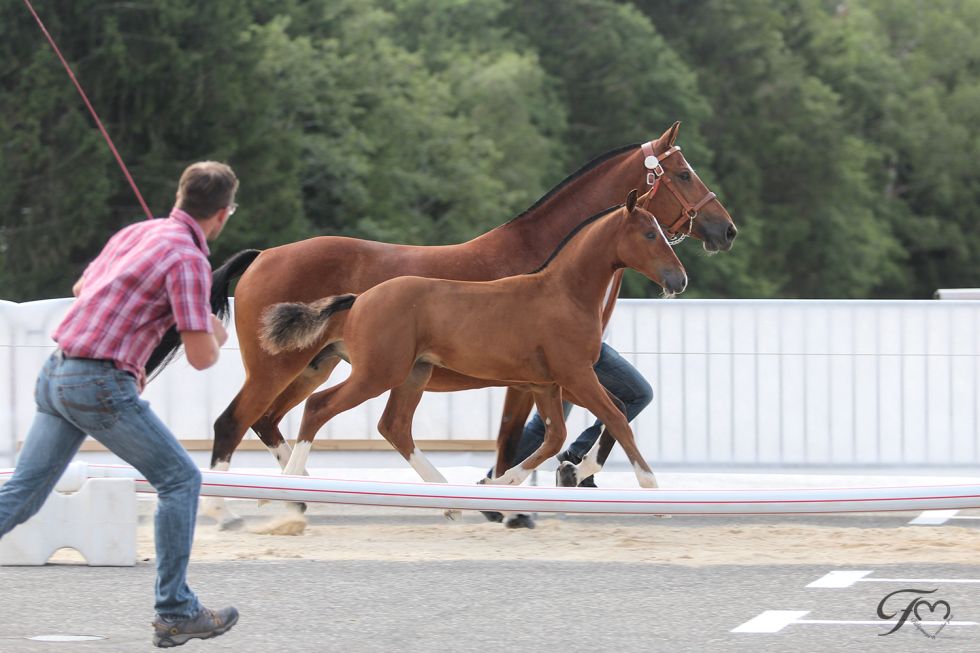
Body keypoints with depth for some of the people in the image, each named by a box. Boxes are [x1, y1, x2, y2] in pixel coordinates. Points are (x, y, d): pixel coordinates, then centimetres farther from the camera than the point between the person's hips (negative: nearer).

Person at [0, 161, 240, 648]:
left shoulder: (135, 233, 16)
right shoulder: (189, 260, -11)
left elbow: (81, 289, 34)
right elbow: (200, 357, -12)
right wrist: (217, 336, 11)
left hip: (55, 374, 8)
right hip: (100, 386, -8)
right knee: (180, 480, 5)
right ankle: (175, 612, 5)